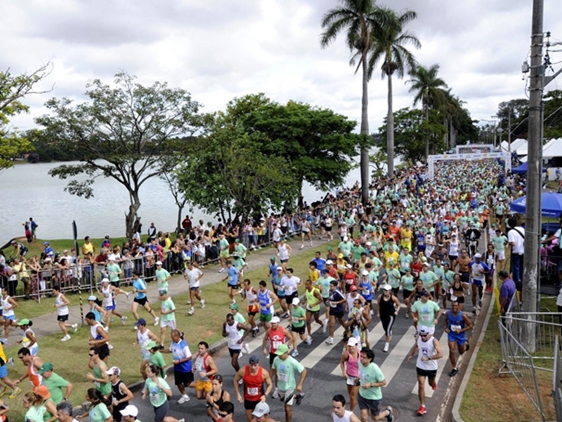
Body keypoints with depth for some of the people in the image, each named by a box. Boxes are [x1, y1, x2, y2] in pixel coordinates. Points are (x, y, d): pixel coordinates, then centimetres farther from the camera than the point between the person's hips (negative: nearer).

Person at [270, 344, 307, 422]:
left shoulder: (292, 362, -29)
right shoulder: (276, 359, -14)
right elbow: (273, 369, 6)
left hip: (289, 387, -6)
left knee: (288, 408, -5)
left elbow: (304, 371, -23)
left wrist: (300, 384, -27)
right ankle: (298, 396, 54)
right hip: (280, 386, 6)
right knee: (283, 399, 32)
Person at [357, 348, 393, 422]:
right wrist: (358, 379, 0)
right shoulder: (360, 364, -11)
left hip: (374, 397, -5)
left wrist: (370, 385, -29)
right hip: (362, 395, 5)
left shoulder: (375, 368, -30)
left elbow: (384, 382, -21)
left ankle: (387, 412, 44)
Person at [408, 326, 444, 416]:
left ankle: (433, 383, 62)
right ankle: (422, 406, 8)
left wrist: (428, 358, -38)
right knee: (421, 386, -2)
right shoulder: (418, 339, -11)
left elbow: (440, 354, -34)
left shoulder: (434, 341, -26)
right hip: (420, 366, 2)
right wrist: (411, 354, 17)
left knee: (431, 383, 24)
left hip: (432, 367, -2)